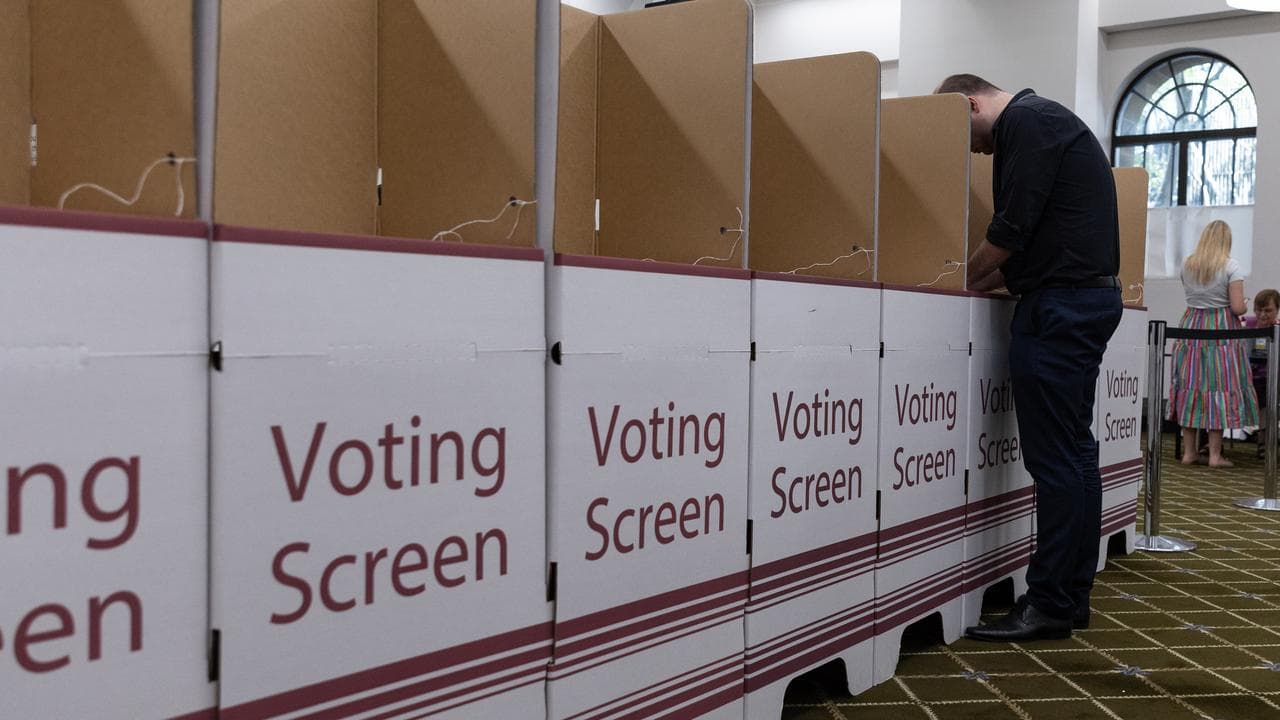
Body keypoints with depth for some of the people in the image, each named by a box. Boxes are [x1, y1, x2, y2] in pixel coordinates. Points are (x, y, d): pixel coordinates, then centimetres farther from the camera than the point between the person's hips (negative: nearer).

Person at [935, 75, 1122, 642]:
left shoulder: (1024, 120, -9)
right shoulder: (1043, 121, 23)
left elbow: (1014, 227, -16)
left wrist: (961, 278, -2)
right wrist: (984, 280, 14)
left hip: (1059, 306, -10)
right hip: (1088, 297, 10)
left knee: (1055, 457, -8)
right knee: (1074, 450, 10)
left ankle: (1049, 604, -3)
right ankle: (1072, 595, 16)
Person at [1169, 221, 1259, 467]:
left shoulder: (1186, 264, 4)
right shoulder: (1231, 266, -8)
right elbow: (1237, 308, -12)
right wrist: (1241, 308, 9)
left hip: (1191, 325, 4)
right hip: (1222, 329, -4)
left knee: (1190, 386, 8)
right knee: (1220, 388, 1)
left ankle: (1188, 451, 11)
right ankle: (1215, 454, 2)